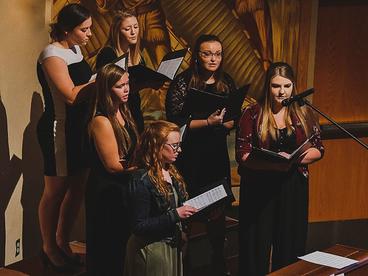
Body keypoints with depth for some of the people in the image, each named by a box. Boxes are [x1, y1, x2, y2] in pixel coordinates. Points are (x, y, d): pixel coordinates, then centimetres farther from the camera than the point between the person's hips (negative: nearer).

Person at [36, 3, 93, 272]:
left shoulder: (75, 49, 12)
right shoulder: (52, 55, -16)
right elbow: (71, 95, -22)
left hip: (78, 127, 9)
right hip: (59, 129, -9)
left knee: (78, 187, 12)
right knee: (56, 190, 2)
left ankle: (63, 242, 28)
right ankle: (49, 248, 17)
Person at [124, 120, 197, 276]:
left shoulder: (171, 173, 5)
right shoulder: (142, 180, -20)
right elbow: (138, 227, -22)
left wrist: (190, 211, -4)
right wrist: (174, 215, -25)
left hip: (173, 244, 8)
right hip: (151, 250, -8)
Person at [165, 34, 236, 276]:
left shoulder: (227, 83, 6)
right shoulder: (182, 83, -6)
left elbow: (235, 120, 11)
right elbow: (175, 122, -10)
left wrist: (223, 123, -11)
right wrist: (207, 122, -19)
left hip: (217, 156, 3)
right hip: (189, 158, -3)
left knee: (217, 212, 8)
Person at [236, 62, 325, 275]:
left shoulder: (303, 113, 6)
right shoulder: (253, 114, -1)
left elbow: (318, 149, 6)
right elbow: (242, 153, -5)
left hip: (293, 187, 2)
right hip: (259, 187, -2)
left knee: (291, 245, 7)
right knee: (257, 246, 2)